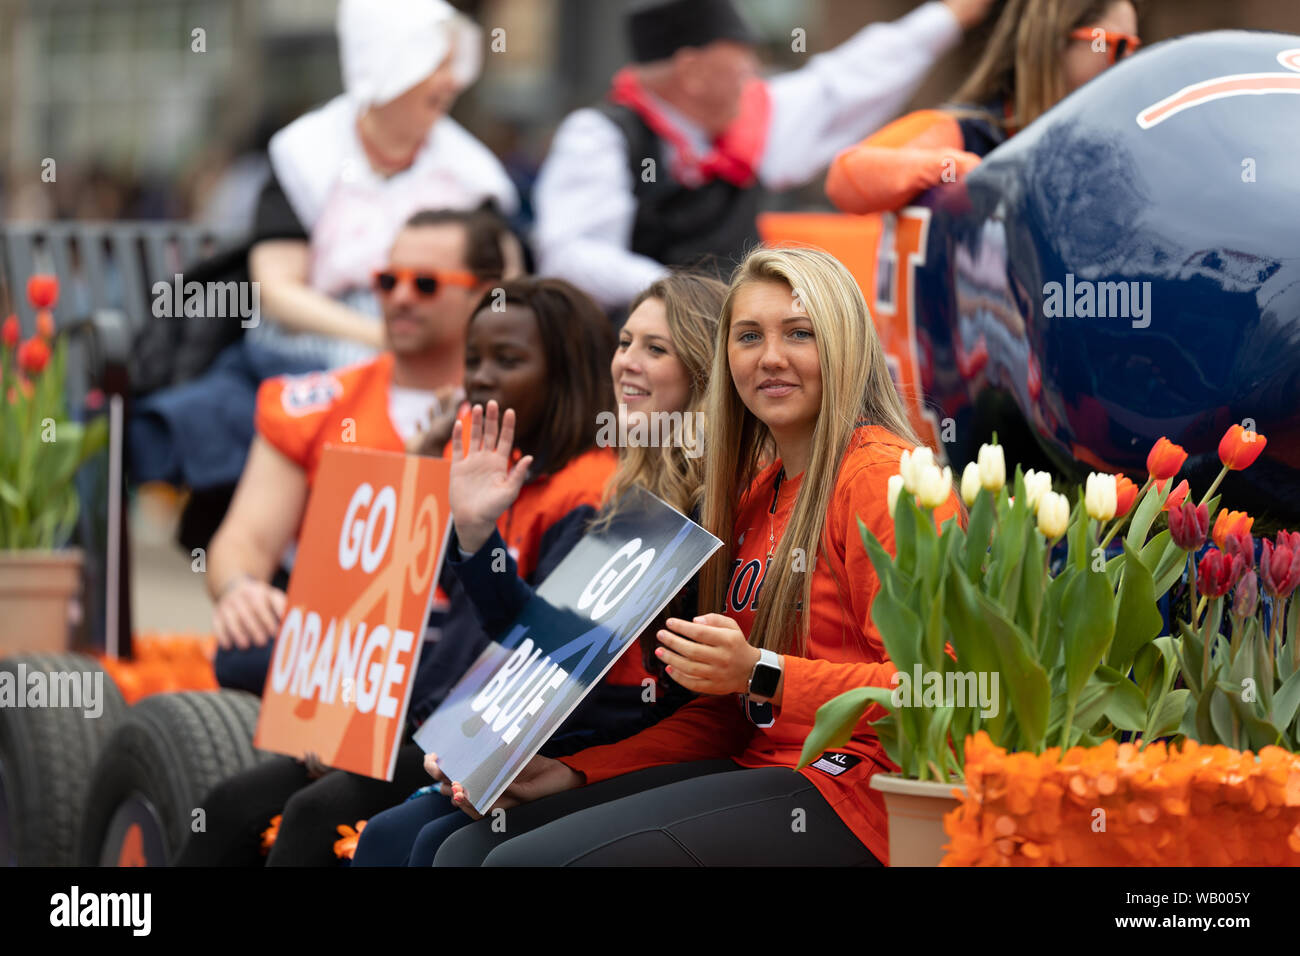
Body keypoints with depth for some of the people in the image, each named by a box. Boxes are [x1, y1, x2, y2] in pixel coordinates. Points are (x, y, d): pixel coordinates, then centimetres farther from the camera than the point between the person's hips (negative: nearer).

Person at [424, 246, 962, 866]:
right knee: (468, 848, -3)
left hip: (847, 789, -9)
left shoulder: (880, 475, -8)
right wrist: (573, 774, 11)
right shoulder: (759, 489, 20)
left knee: (528, 860, -21)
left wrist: (761, 673, -25)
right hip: (755, 765, 9)